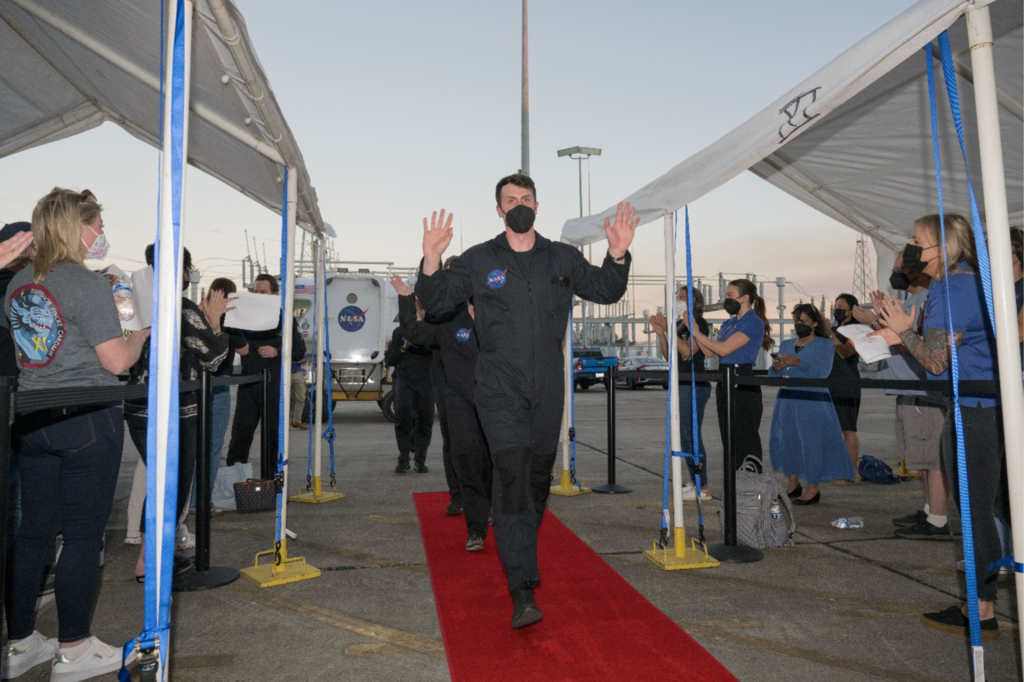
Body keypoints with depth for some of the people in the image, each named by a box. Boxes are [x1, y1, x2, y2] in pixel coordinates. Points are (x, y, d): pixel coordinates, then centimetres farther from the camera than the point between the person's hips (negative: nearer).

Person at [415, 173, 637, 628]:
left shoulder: (562, 258, 9)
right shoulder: (478, 260, 3)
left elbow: (605, 291, 14)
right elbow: (435, 301, 1)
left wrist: (618, 255, -4)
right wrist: (431, 262, -18)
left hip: (547, 386, 4)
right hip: (499, 386, -3)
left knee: (539, 475, 14)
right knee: (512, 474, -15)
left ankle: (521, 554, 40)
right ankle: (522, 589, -10)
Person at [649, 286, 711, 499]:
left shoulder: (699, 323, -8)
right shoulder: (679, 324, 16)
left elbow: (688, 351, -20)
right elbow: (668, 356, 13)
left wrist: (668, 329, -19)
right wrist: (660, 332, 1)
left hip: (694, 387, -9)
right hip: (681, 386, 9)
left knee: (692, 436, -8)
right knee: (685, 437, 12)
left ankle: (703, 488, -2)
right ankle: (696, 483, 21)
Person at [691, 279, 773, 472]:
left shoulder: (754, 323, -9)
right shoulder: (727, 324, 17)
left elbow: (724, 349, -18)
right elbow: (710, 352, 11)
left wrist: (696, 332, -12)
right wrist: (695, 333, 1)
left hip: (744, 385, -9)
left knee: (745, 441, -4)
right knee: (729, 440, 14)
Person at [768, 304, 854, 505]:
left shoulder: (824, 345, 1)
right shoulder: (786, 344, 17)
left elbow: (821, 373, -14)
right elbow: (773, 375, 14)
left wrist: (798, 362, -26)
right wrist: (775, 368, -9)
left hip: (812, 401, -5)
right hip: (787, 400, 5)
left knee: (811, 442, -6)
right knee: (786, 440, 5)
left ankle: (813, 489, 5)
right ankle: (793, 484, 19)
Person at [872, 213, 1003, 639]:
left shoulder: (951, 290, -15)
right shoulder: (970, 283, 17)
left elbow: (936, 362, -18)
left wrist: (904, 331, -4)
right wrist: (901, 338, 14)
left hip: (972, 411, -11)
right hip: (988, 408, 11)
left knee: (974, 511, -2)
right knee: (977, 510, 16)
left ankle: (982, 612, 9)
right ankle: (981, 602, 26)